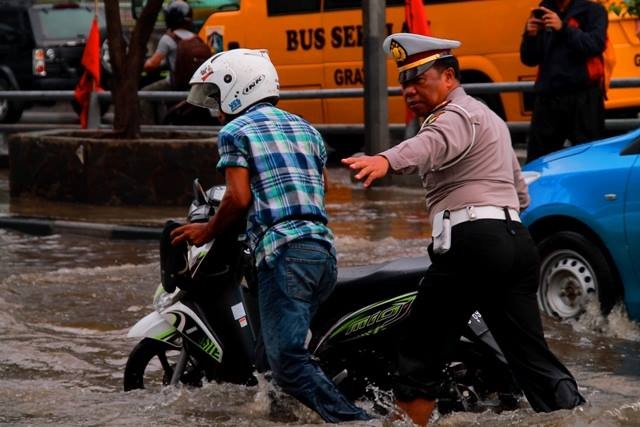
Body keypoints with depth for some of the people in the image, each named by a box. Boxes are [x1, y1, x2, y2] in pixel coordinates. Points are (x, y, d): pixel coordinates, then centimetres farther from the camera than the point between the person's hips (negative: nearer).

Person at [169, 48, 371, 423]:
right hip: (325, 250, 8)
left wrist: (208, 231, 7)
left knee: (289, 361, -13)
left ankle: (353, 419, -25)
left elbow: (240, 198, -7)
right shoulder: (306, 129, 23)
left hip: (283, 252, -8)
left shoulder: (236, 132, 1)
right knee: (287, 343, 18)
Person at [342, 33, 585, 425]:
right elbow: (521, 194, 36)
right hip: (517, 239, 9)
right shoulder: (490, 118, 28)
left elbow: (432, 144, -30)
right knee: (532, 354, 7)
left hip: (472, 242, -9)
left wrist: (387, 161, -47)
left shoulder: (457, 115, -3)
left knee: (420, 354, -1)